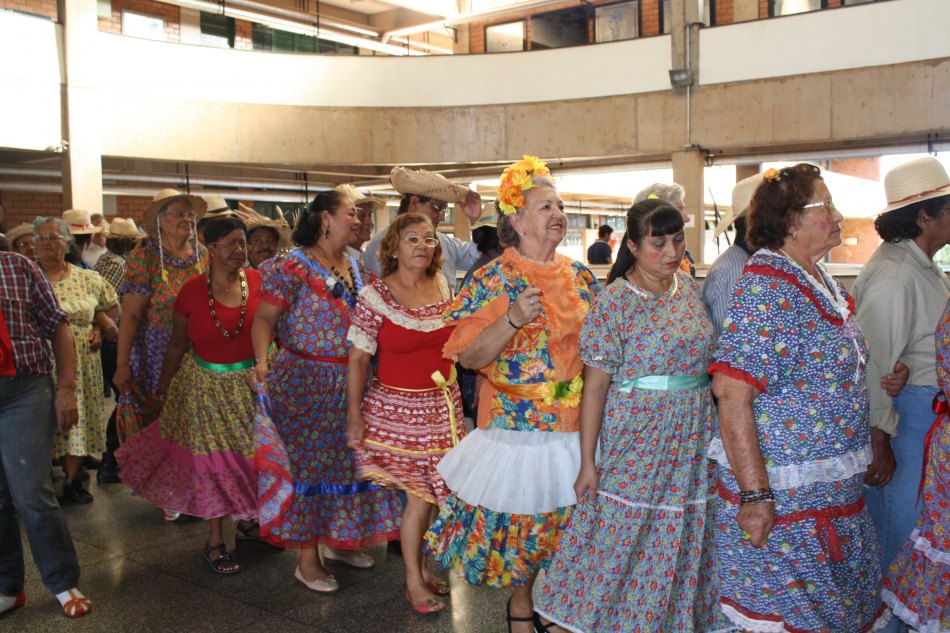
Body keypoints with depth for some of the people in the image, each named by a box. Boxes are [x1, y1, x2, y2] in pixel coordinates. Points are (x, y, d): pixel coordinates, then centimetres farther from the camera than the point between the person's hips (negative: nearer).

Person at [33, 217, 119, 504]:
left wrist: (101, 328, 2)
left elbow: (112, 306, 18)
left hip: (80, 368, 2)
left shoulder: (88, 278, 5)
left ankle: (72, 480, 21)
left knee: (77, 420, 7)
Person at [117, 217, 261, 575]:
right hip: (207, 385, -1)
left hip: (251, 382, 1)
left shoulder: (257, 282, -7)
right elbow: (177, 345, 2)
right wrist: (161, 391, 8)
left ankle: (248, 520, 35)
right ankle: (215, 541, 22)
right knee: (211, 460, 7)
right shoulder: (192, 291, -7)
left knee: (254, 454, 10)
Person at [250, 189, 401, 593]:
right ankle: (307, 560, 14)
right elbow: (264, 318, -15)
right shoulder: (294, 266, -10)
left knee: (348, 459, 13)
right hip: (305, 381, -7)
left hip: (349, 380, 7)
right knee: (310, 463, 0)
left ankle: (338, 541, 33)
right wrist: (262, 362, -30)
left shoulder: (354, 268, 10)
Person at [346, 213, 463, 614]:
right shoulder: (375, 297, -11)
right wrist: (354, 416, -11)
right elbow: (358, 359, -10)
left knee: (431, 492, 11)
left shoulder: (443, 286, 2)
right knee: (420, 496, -1)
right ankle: (414, 582, 17)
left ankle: (421, 564, 31)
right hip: (397, 407, -5)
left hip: (443, 404, 5)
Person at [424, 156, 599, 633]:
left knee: (568, 516, 11)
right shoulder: (495, 279, -7)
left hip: (576, 423, 5)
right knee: (522, 515, 4)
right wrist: (513, 319, -25)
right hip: (518, 423, -4)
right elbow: (468, 356, -13)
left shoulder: (580, 275, 8)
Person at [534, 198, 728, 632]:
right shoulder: (613, 303, -12)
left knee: (682, 544, 13)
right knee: (626, 541, 3)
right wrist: (587, 462, -11)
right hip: (636, 442, -5)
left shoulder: (691, 288, 5)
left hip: (693, 442, 5)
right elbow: (594, 387, -11)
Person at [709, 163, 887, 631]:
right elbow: (731, 391, -27)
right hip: (782, 499, -9)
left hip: (835, 489, 9)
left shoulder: (822, 282, 9)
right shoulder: (766, 288, -20)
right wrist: (755, 496, -28)